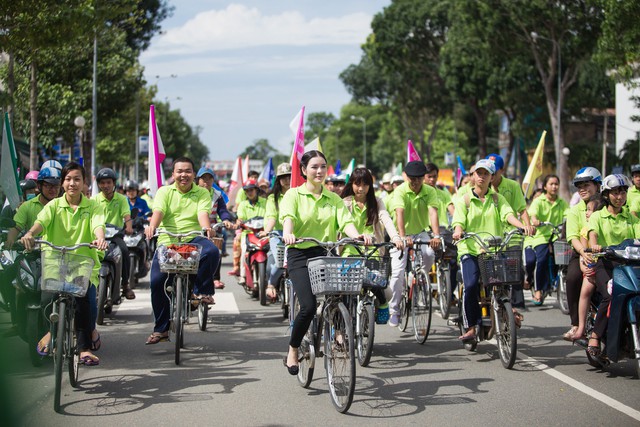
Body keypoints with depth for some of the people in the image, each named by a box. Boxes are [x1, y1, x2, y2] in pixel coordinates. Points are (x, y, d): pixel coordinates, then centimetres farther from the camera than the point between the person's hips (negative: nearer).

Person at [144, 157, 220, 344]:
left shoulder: (202, 193, 11)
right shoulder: (164, 192, 11)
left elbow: (203, 212, -8)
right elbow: (158, 211, -8)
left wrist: (206, 227, -31)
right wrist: (152, 226, -31)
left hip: (194, 239, -1)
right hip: (167, 241, 1)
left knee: (212, 251, -33)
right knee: (157, 280, -16)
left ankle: (202, 291, -10)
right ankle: (161, 329, -1)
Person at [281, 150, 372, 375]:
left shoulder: (333, 199, 15)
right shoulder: (294, 194, 4)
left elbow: (345, 220, -1)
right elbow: (288, 216, -15)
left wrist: (357, 235, -24)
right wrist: (287, 233, -38)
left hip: (326, 254, 4)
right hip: (300, 255, -3)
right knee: (308, 306, -18)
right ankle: (292, 352, 4)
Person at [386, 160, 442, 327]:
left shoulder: (430, 191, -9)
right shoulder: (400, 191, -16)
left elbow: (433, 213, -24)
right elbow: (399, 214, -31)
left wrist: (436, 236, -41)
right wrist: (402, 237, -47)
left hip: (420, 233, 2)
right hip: (401, 235, -2)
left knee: (429, 254, -29)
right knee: (398, 272, -13)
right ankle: (393, 310, 2)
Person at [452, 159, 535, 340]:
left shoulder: (497, 198, 14)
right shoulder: (464, 200, 10)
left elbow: (508, 214, -4)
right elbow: (459, 222, -3)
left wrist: (523, 225, -25)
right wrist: (458, 231, -28)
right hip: (470, 250, -2)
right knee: (471, 285, -22)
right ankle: (470, 328, -12)